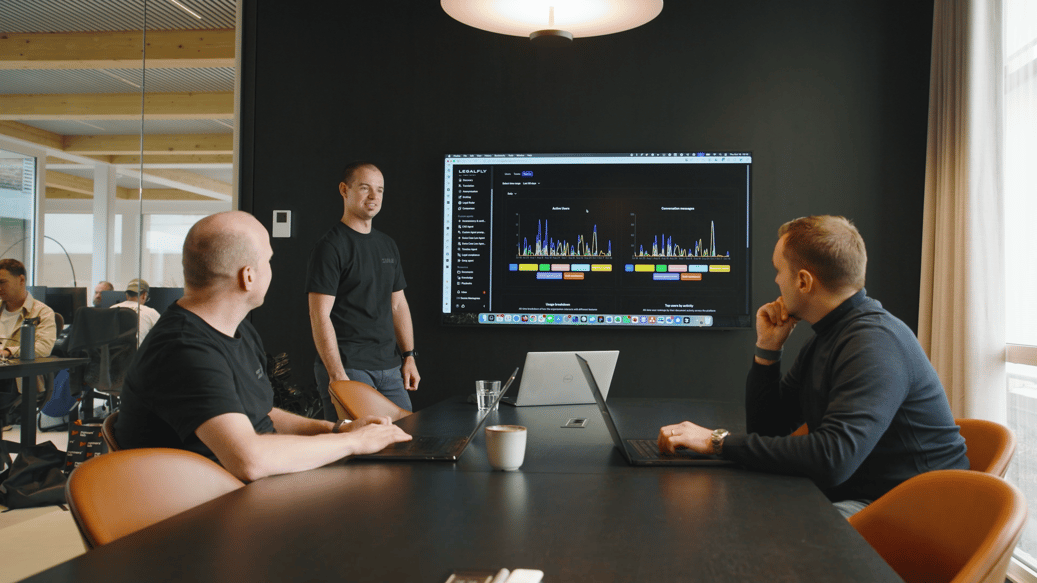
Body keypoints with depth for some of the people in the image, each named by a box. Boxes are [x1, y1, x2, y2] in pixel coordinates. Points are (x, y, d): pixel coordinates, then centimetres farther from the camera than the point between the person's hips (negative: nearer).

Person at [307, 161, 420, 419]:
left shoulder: (387, 245, 16)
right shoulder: (331, 246, -7)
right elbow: (320, 316, -13)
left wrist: (409, 356, 11)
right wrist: (337, 375, -19)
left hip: (389, 368, 7)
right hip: (348, 368, -7)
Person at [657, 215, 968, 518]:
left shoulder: (875, 342, -21)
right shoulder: (825, 339, 11)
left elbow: (833, 458, -34)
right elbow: (766, 426, 15)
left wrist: (719, 441, -28)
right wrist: (767, 348, 3)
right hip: (845, 495, 9)